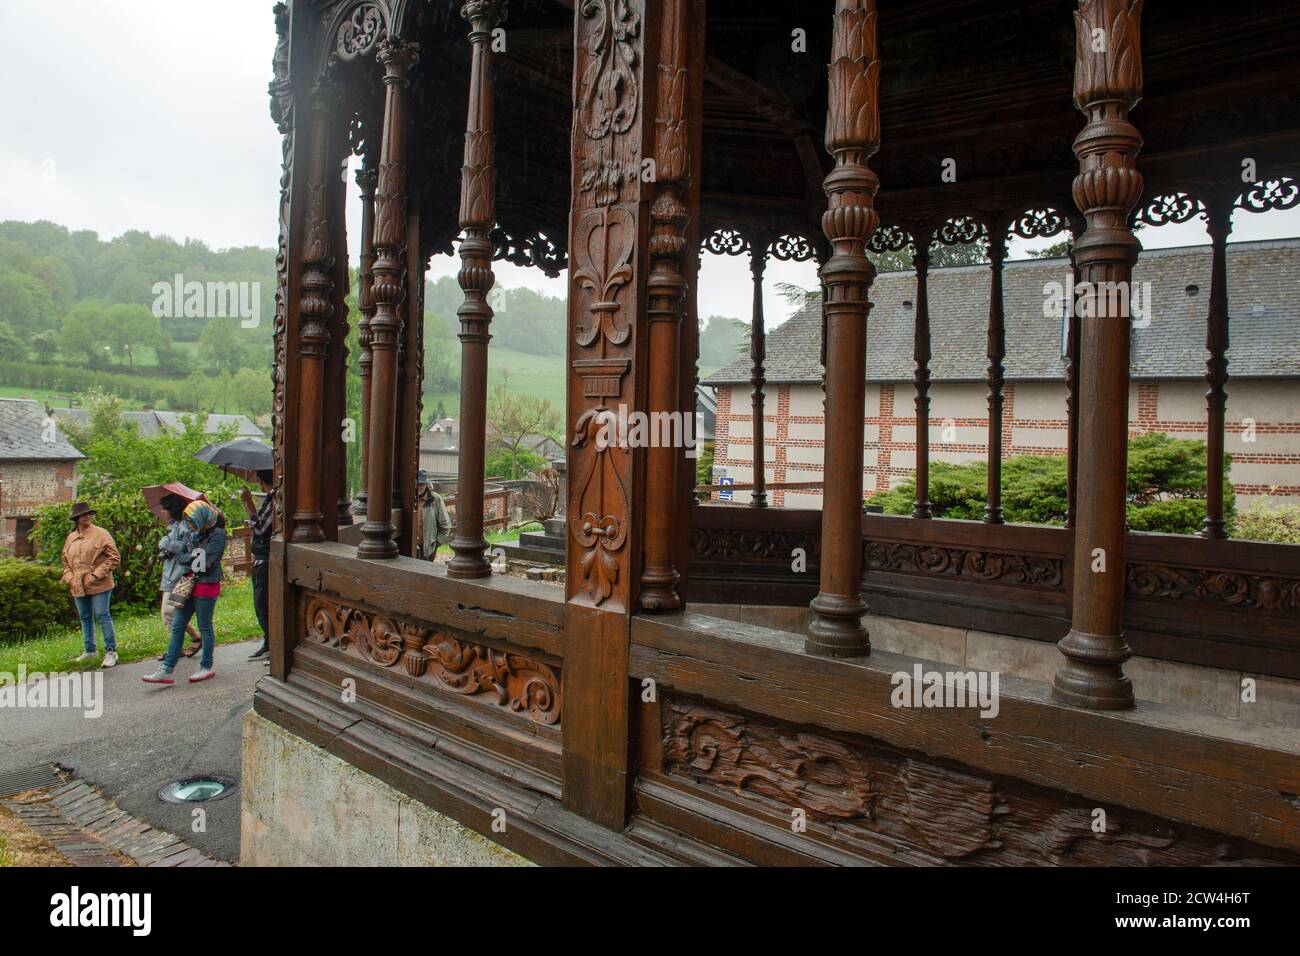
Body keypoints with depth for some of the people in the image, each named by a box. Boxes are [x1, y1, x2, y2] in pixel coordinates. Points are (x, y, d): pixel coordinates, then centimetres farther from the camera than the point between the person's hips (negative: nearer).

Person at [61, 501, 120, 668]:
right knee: (85, 618, 15)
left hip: (98, 585, -6)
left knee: (103, 616, -5)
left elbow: (114, 558, -9)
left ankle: (111, 651, 1)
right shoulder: (71, 537, 10)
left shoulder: (100, 534, -6)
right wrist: (68, 577, 5)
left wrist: (97, 575, -14)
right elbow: (66, 561, 21)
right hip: (78, 586, 6)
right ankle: (89, 650, 28)